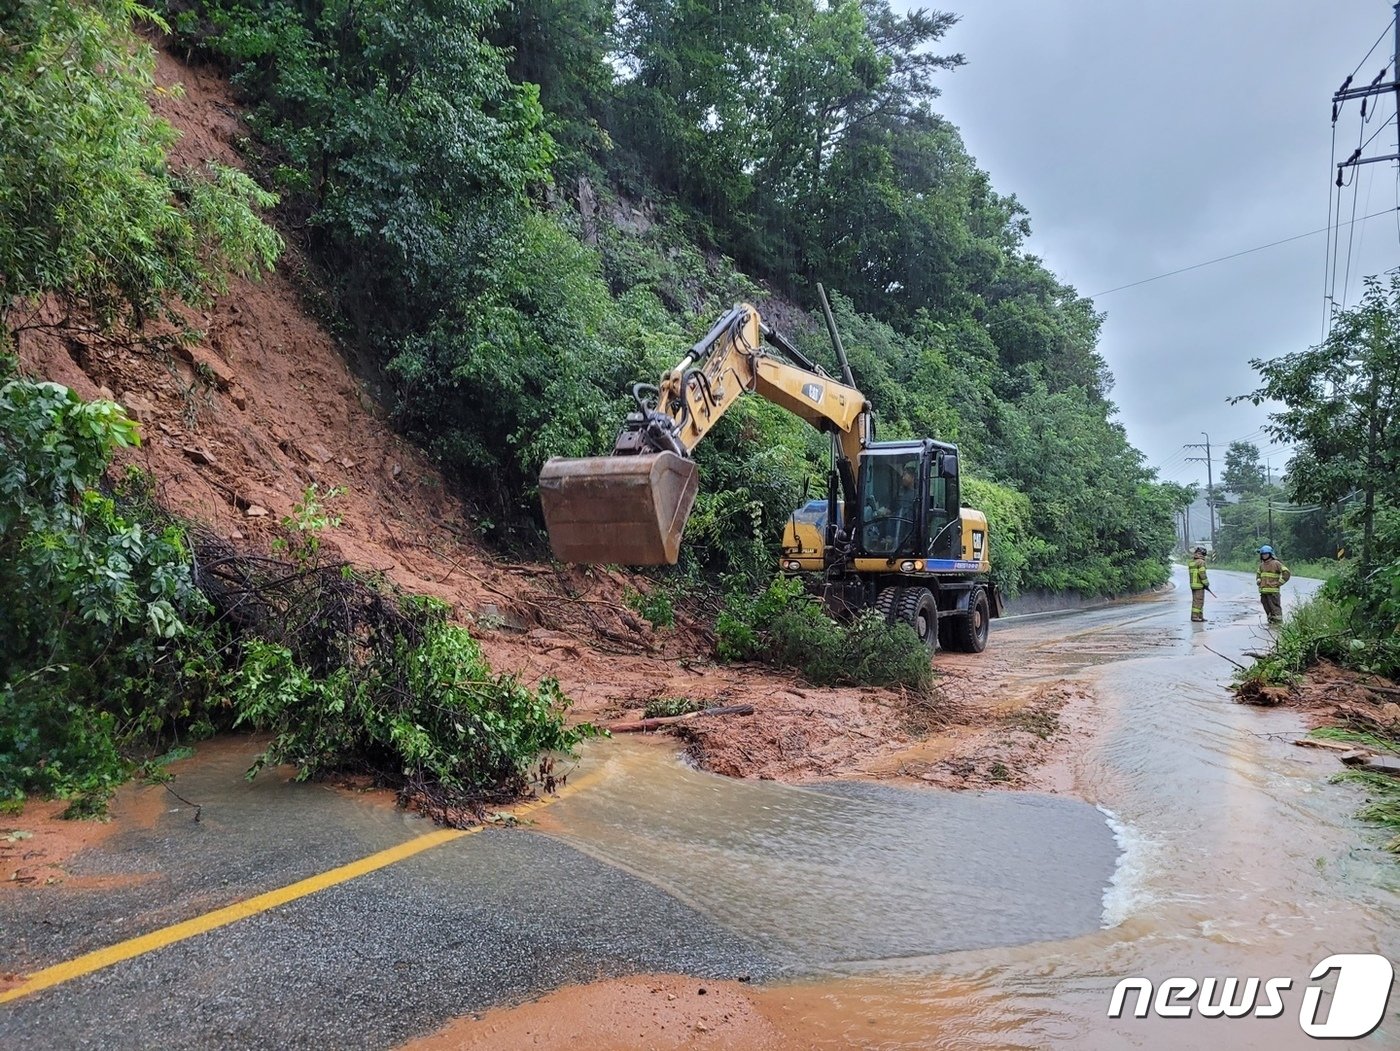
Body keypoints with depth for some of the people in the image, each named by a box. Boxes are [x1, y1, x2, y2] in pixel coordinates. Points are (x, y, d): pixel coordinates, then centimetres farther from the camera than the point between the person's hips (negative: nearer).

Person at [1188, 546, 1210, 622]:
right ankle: (1195, 617, -8)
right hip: (1199, 585, -9)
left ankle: (1200, 616, 17)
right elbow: (1202, 574, -21)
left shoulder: (1191, 562, 11)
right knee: (1198, 601, -6)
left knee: (1196, 601, 12)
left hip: (1193, 584, 9)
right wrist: (1206, 584, -12)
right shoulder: (1201, 562, -15)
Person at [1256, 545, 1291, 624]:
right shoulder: (1261, 565, 15)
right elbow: (1258, 574, 35)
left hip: (1273, 591, -7)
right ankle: (1270, 620, 21)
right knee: (1267, 608, 12)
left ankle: (1278, 621, -6)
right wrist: (1258, 581, 17)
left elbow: (1287, 573, -10)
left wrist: (1279, 583, -11)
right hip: (1263, 591, 7)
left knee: (1275, 608, -8)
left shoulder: (1276, 563, -6)